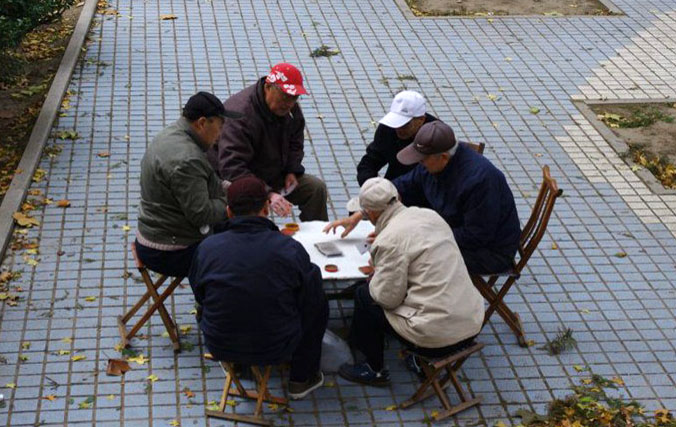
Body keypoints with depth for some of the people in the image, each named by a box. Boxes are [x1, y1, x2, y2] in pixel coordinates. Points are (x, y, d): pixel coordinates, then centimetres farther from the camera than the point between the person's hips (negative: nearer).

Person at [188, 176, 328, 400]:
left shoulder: (207, 248, -14)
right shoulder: (290, 249, -20)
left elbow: (198, 295, 4)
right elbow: (309, 300, -6)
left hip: (220, 347, 3)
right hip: (276, 349, -3)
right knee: (318, 302, 23)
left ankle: (238, 366, 41)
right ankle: (301, 379, 35)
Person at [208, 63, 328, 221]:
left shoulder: (290, 108, -2)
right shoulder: (240, 114, -30)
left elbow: (295, 143, 17)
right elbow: (231, 168, -39)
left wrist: (292, 171, -3)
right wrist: (268, 195, -48)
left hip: (273, 176, 7)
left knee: (316, 187, -4)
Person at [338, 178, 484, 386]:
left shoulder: (390, 240, -15)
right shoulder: (430, 215, 8)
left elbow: (388, 297, -12)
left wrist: (376, 274, 9)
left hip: (439, 337, -8)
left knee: (364, 296, 10)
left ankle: (375, 370, 23)